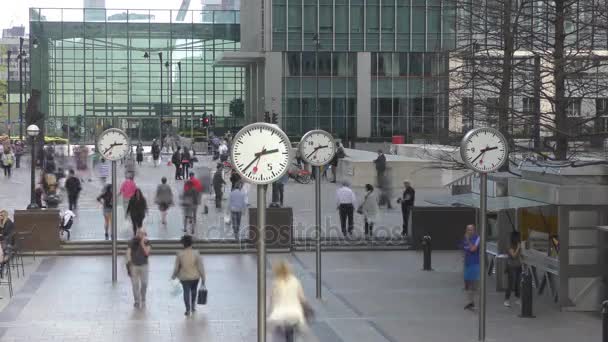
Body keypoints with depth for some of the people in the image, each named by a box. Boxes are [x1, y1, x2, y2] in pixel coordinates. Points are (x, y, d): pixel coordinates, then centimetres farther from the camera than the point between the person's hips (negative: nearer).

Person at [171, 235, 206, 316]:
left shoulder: (179, 254, -13)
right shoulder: (195, 253, -16)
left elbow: (176, 267, -4)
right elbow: (200, 266, -12)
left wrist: (174, 276, 14)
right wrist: (203, 278, -2)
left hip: (184, 277, -1)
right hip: (195, 277, 1)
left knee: (186, 292, 11)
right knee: (193, 291, 24)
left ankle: (188, 310, 9)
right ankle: (193, 307, 35)